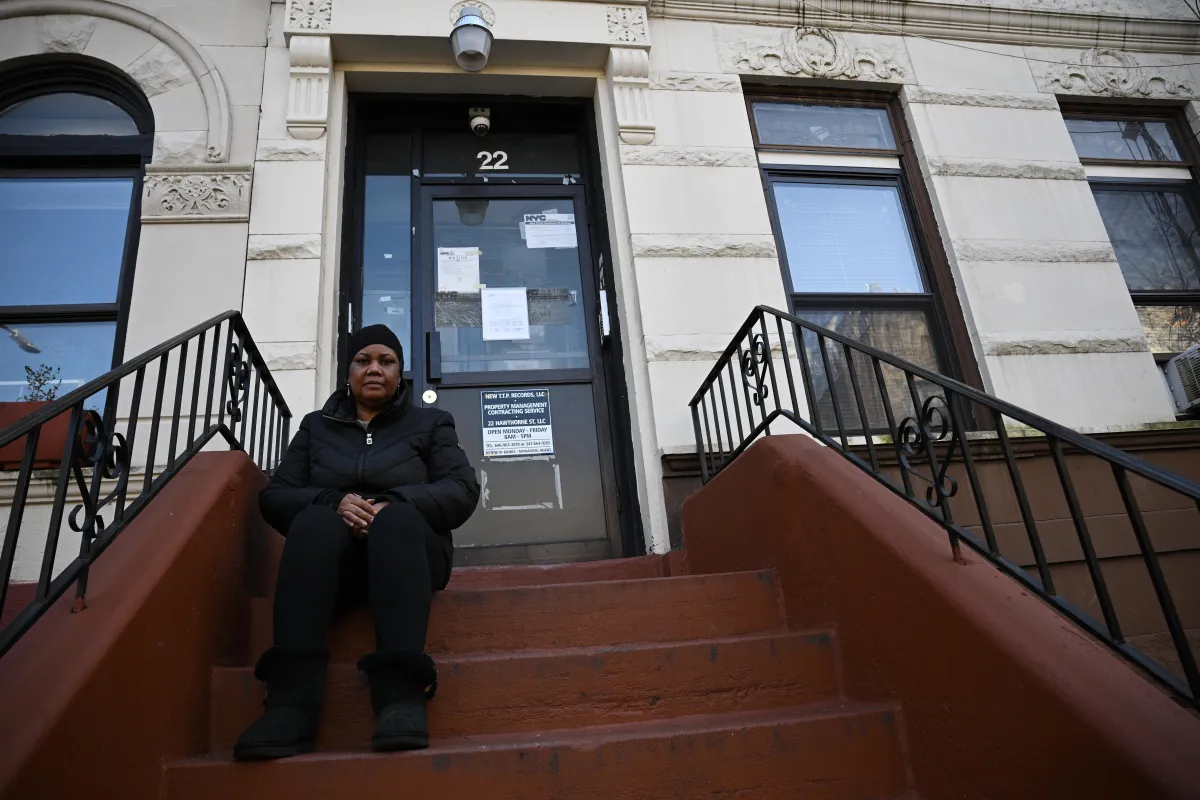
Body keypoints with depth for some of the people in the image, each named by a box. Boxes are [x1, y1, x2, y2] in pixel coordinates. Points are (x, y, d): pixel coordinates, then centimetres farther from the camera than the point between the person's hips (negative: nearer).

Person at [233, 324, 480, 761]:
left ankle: (401, 695, -49)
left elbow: (463, 489, 0)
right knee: (314, 520, -33)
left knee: (398, 519, -36)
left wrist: (393, 505, -18)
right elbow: (274, 496, 8)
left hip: (406, 546, -1)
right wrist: (334, 501, -14)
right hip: (333, 556, 2)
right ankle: (290, 702, -46)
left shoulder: (429, 422, 15)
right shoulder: (317, 425, 20)